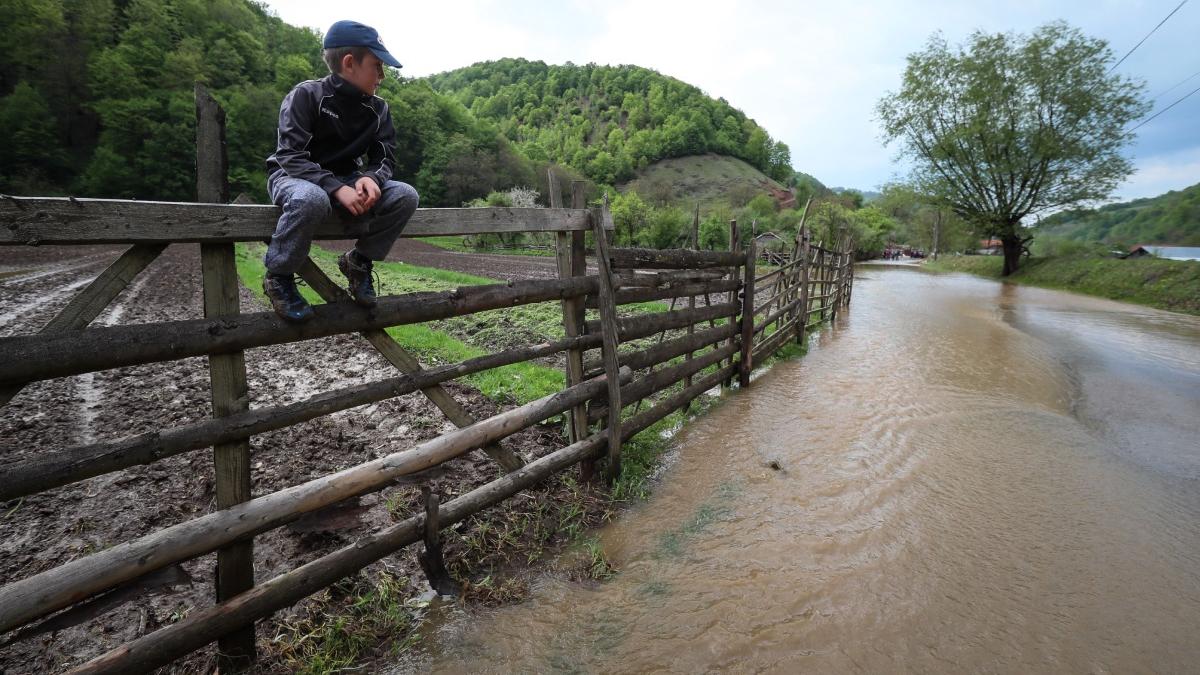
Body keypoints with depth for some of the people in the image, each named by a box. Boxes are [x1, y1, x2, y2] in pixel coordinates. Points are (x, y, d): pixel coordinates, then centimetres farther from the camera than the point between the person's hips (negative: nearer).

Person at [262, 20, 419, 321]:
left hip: (346, 181, 5)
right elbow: (292, 156, -22)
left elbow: (385, 157, -1)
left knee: (405, 196, -21)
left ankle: (359, 260, -1)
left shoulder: (378, 109, 1)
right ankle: (278, 276, -16)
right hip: (292, 177, -4)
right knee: (312, 199, -42)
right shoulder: (306, 95, -14)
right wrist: (337, 189, -37)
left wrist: (370, 178, -26)